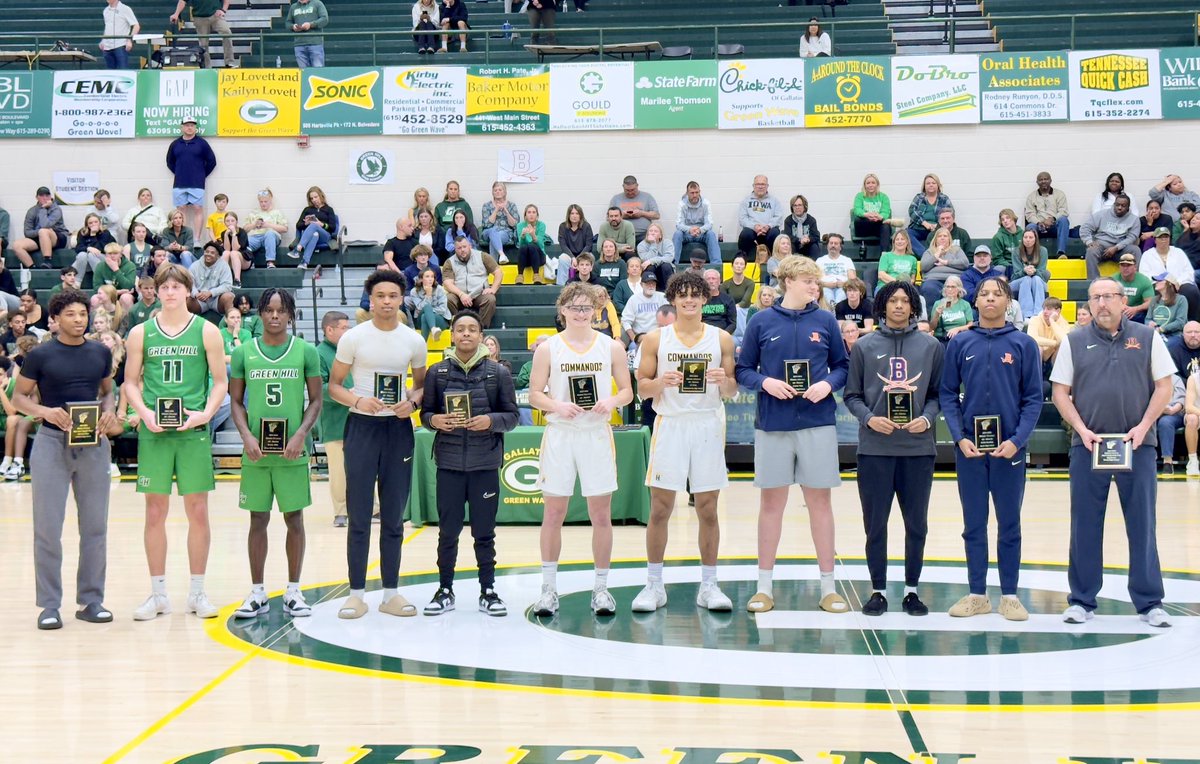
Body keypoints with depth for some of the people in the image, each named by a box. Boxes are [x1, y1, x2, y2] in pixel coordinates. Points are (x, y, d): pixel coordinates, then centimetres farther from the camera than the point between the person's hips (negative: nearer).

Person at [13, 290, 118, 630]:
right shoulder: (40, 355, -3)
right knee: (48, 527, -1)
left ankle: (91, 600, 17)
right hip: (52, 443, -3)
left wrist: (109, 411, -4)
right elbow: (19, 397, 1)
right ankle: (49, 605, 8)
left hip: (93, 444, 3)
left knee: (95, 526, 6)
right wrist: (45, 411, -19)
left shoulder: (101, 353, 7)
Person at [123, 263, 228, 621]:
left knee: (198, 511, 2)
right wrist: (145, 412, -8)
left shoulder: (206, 331, 3)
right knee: (155, 512, 4)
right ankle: (158, 593, 14)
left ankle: (197, 591, 14)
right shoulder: (140, 333, 6)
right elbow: (130, 382, 9)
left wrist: (205, 413, -11)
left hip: (193, 430, -1)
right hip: (154, 431, 1)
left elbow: (221, 381, 4)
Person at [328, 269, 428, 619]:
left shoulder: (414, 340, 4)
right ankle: (356, 593, 6)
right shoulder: (354, 337, -3)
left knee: (394, 517, 7)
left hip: (399, 429, 2)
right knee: (359, 517, -1)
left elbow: (422, 384, 16)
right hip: (362, 427, -2)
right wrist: (359, 400, -18)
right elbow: (334, 385, 1)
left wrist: (412, 401, -7)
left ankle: (391, 593, 15)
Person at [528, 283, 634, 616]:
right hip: (559, 435, -1)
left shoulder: (612, 347, 4)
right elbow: (535, 394, 2)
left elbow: (627, 390, 7)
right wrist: (557, 405, -17)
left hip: (598, 435, 1)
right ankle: (549, 587, 12)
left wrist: (612, 402, -14)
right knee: (553, 514, 2)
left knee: (601, 515, 3)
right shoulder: (548, 348, 2)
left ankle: (601, 588, 13)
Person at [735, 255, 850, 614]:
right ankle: (764, 586, 16)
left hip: (818, 423, 1)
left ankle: (828, 585, 15)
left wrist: (829, 384, -10)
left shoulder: (826, 321, 4)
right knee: (771, 502, 6)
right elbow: (743, 370, 4)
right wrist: (765, 382, -14)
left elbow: (843, 366, 10)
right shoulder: (761, 322, 2)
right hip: (772, 424, 0)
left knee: (820, 501, 6)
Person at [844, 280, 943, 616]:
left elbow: (939, 394, 9)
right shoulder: (864, 346, 4)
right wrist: (869, 418, -12)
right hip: (874, 448, -1)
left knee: (917, 523, 7)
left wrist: (927, 418, -9)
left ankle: (912, 589, 20)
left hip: (918, 448, 1)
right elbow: (852, 395, 5)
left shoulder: (931, 346, 7)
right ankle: (878, 589, 15)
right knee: (875, 523, 4)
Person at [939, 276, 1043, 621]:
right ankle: (977, 594, 17)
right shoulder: (960, 344, 4)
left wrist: (1017, 440, -13)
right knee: (974, 525, 8)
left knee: (1009, 524, 6)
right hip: (969, 448, 1)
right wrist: (959, 438, -8)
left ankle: (1009, 595, 15)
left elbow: (1033, 398, -1)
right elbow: (948, 394, 4)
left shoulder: (1024, 344, 1)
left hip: (1009, 448, -1)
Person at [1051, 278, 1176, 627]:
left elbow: (1164, 386, 4)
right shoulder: (1075, 341, 6)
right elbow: (1060, 392, 5)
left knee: (1143, 525, 3)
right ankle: (1081, 601, 13)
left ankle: (1150, 602, 12)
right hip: (1087, 446, 1)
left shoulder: (1148, 338, 5)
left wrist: (1143, 426, -9)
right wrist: (1082, 430, -8)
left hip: (1137, 446, 0)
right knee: (1085, 526, 4)